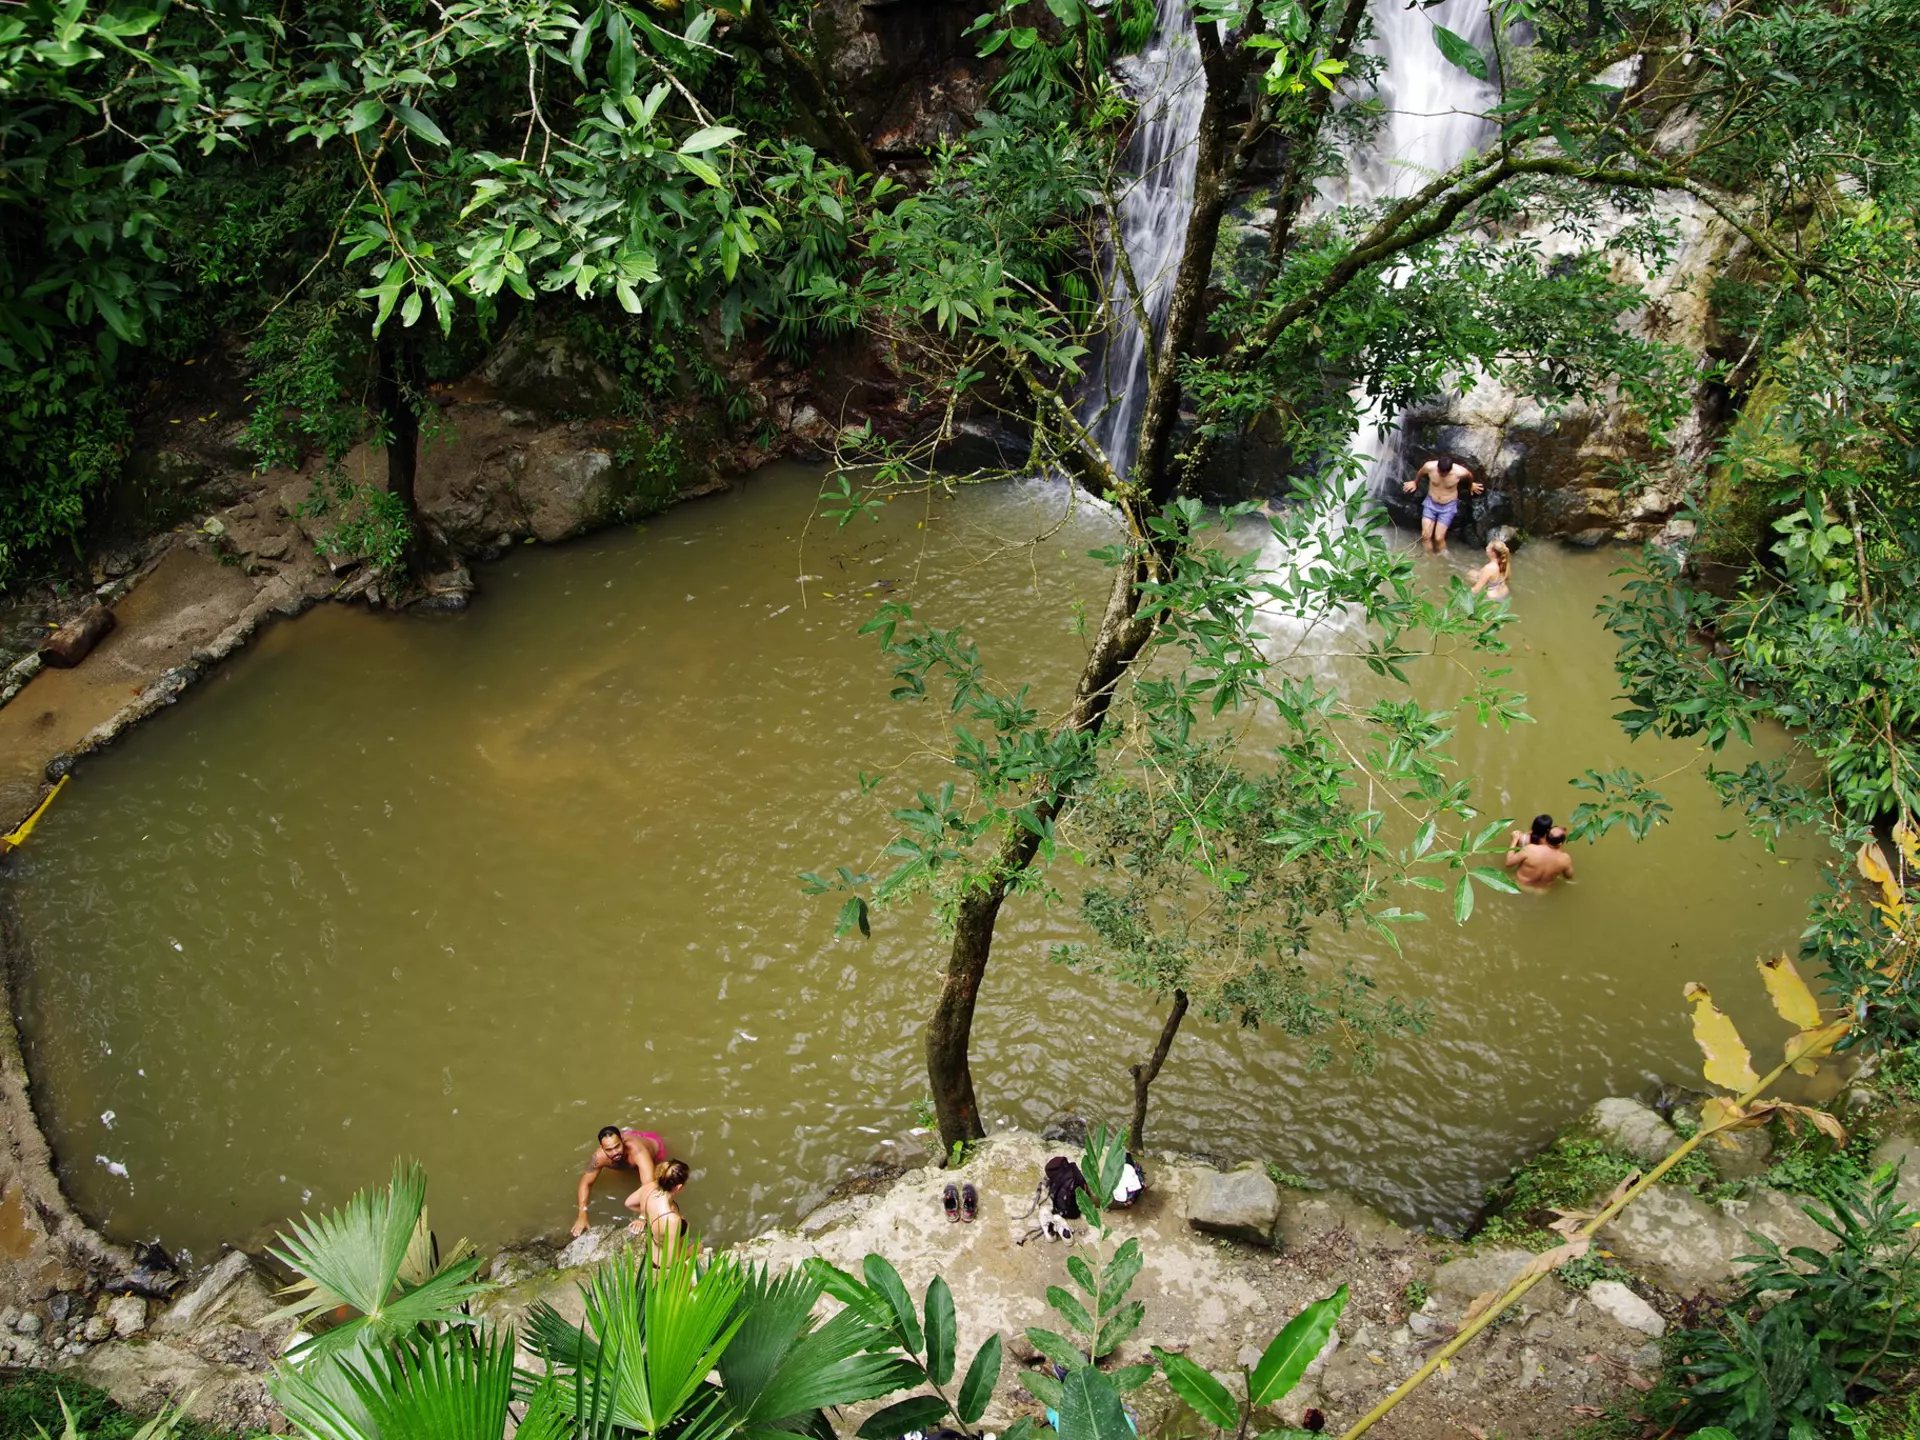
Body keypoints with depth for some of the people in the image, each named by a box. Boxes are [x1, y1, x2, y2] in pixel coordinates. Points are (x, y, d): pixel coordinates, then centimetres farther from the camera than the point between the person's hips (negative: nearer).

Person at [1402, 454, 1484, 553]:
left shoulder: (1460, 472, -29)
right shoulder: (1430, 466, -26)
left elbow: (1469, 477, -3)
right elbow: (1420, 473, 1)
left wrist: (1471, 486, 19)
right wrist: (1415, 482, 20)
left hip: (1448, 506, -2)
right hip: (1430, 503, 2)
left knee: (1439, 538, -4)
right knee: (1425, 536, -1)